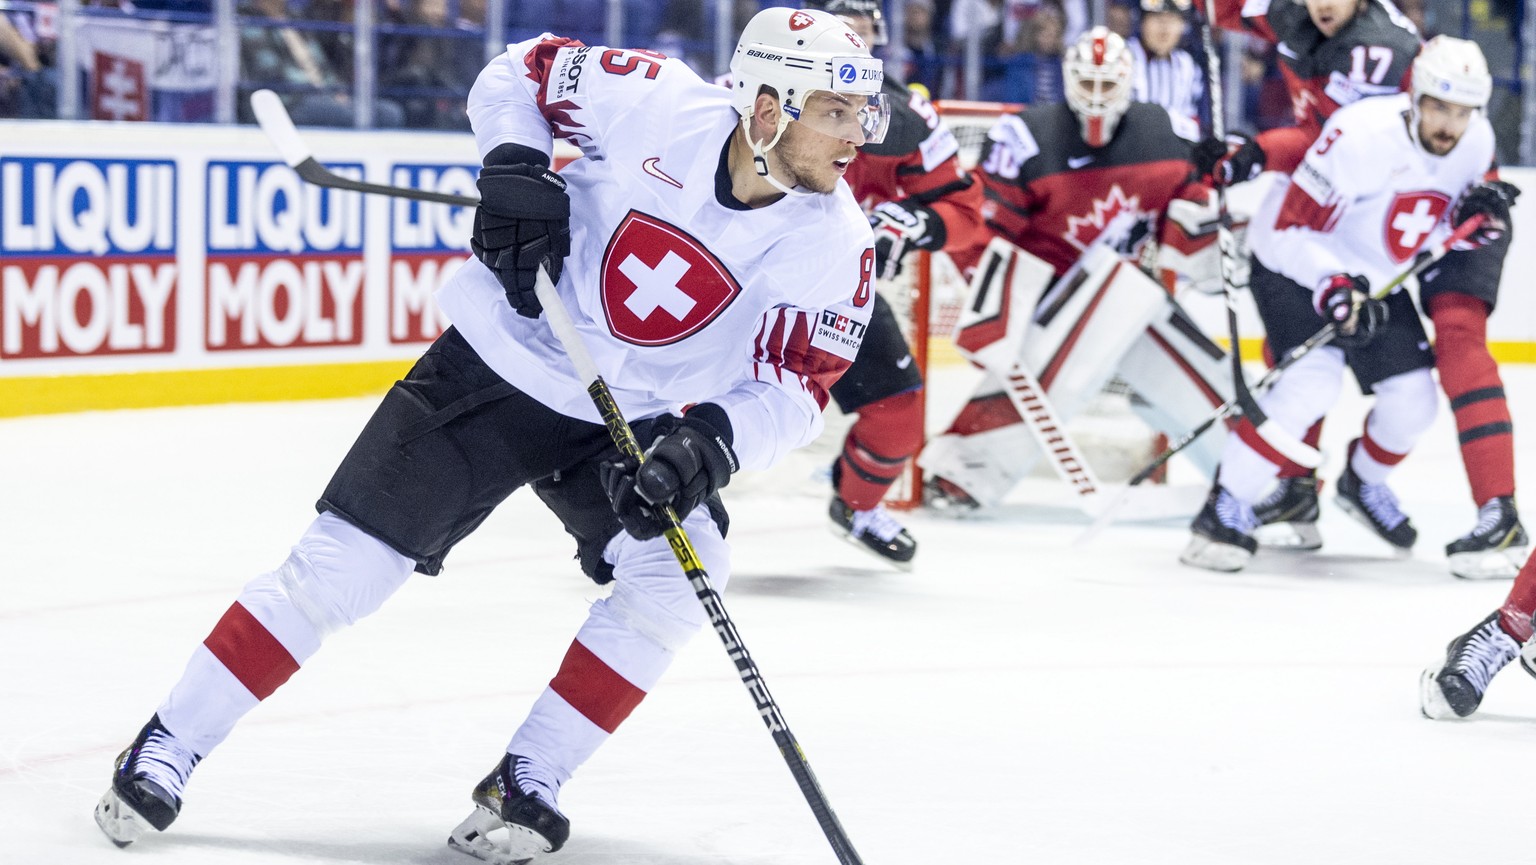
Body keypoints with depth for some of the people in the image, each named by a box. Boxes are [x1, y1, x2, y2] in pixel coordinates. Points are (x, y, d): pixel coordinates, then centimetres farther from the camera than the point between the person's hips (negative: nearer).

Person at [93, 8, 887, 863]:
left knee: (674, 576, -21)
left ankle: (524, 787, -5)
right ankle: (165, 750, 7)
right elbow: (522, 73, -5)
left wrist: (712, 440, -32)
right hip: (501, 364, -2)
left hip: (641, 422, 3)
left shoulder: (836, 244, -17)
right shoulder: (662, 105, -22)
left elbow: (796, 388, -14)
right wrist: (516, 170, -21)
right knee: (342, 565, -5)